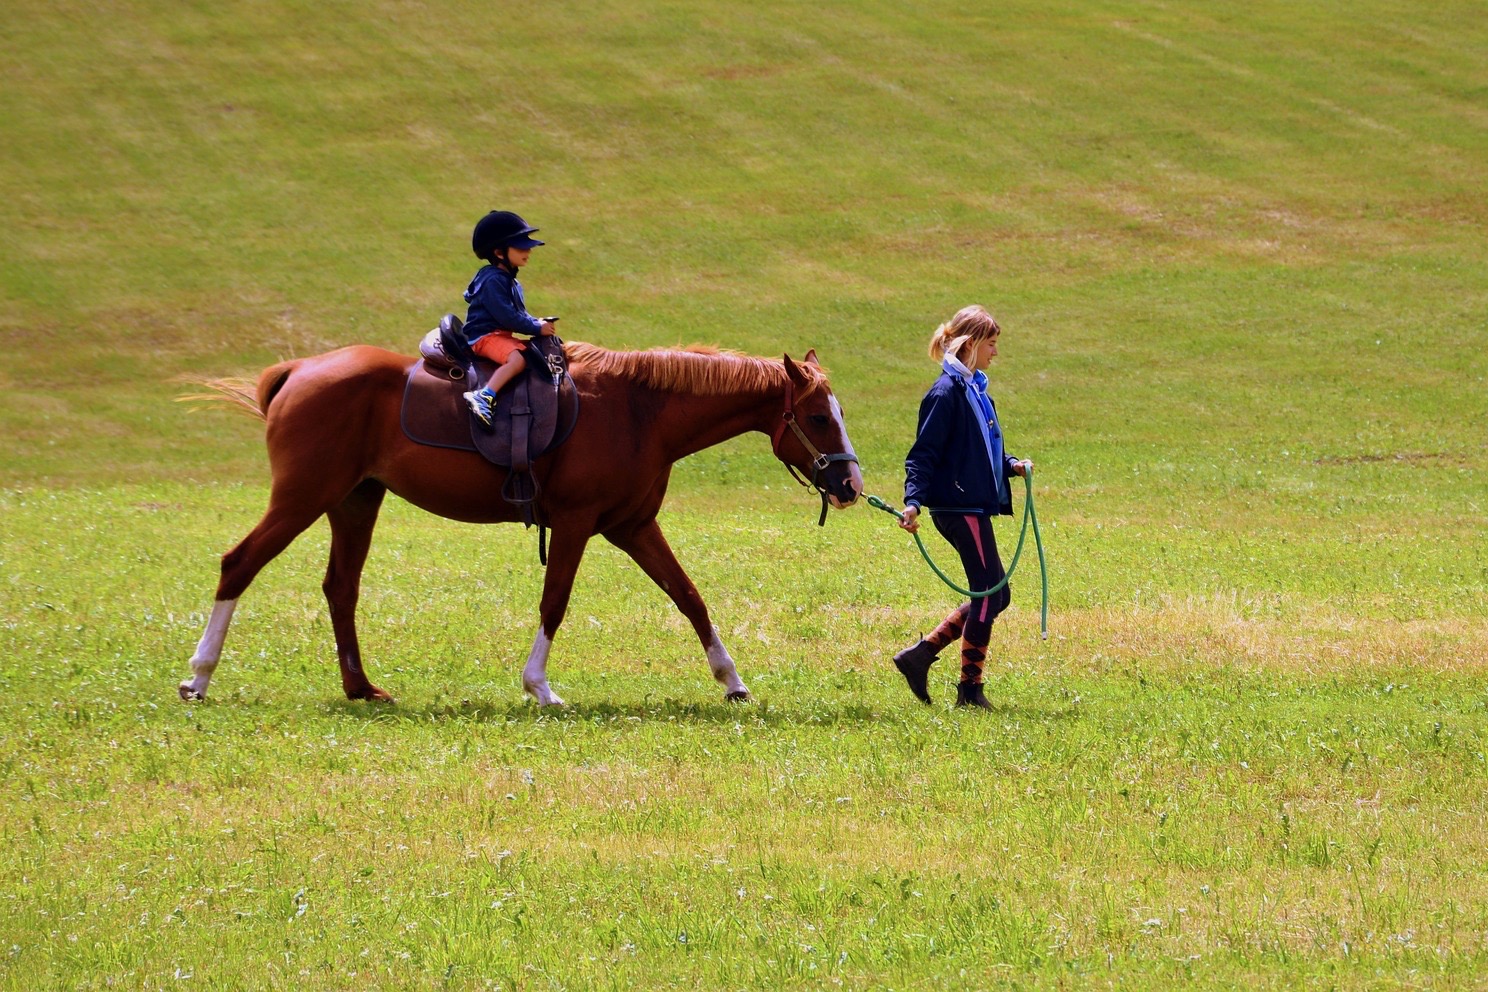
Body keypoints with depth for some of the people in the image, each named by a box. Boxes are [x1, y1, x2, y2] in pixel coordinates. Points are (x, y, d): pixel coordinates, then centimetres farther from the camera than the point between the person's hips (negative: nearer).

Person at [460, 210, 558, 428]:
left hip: (502, 335, 10)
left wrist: (539, 323, 5)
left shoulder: (508, 279, 17)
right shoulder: (493, 280, -16)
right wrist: (537, 328, -16)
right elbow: (506, 316, -22)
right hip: (484, 336, -10)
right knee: (517, 358, -33)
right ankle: (484, 396, -45)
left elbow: (518, 313, 22)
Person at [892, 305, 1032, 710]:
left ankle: (921, 654, 15)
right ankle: (970, 688, 3)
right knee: (989, 593, -5)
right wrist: (914, 501, -26)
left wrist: (1011, 464, 7)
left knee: (993, 596, 12)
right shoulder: (948, 393, -13)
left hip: (976, 506, 10)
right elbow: (923, 453, -16)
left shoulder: (975, 391, 16)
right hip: (959, 506, -10)